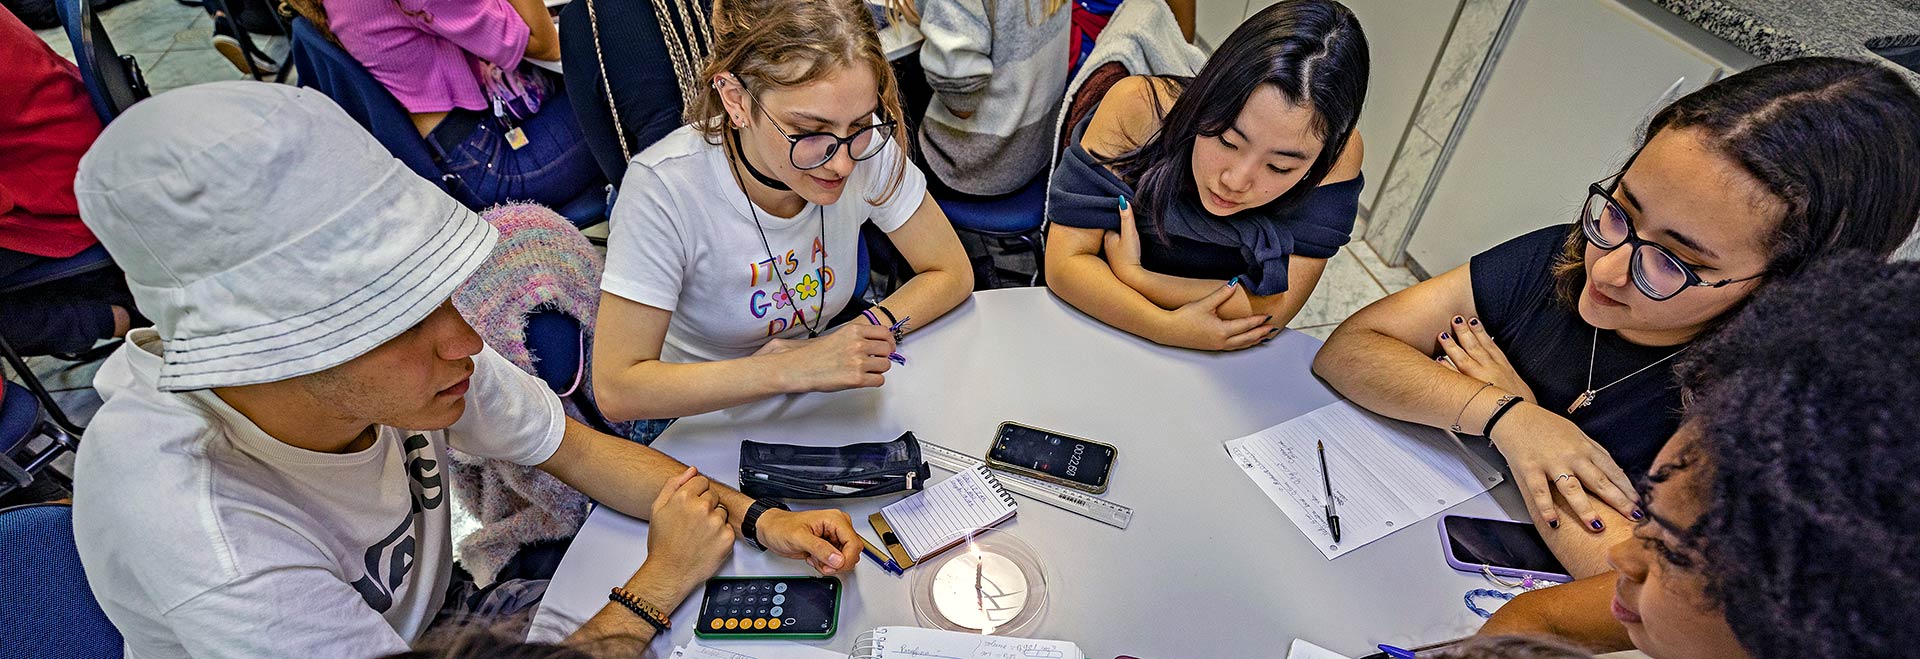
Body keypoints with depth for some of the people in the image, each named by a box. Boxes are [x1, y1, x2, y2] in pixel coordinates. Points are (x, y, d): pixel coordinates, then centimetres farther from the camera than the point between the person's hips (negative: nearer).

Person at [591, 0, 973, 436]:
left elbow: (951, 274, -6)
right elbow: (616, 390, -25)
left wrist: (846, 346, -19)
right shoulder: (663, 187, -26)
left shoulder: (869, 147, -17)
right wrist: (795, 370, -32)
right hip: (698, 420, -2)